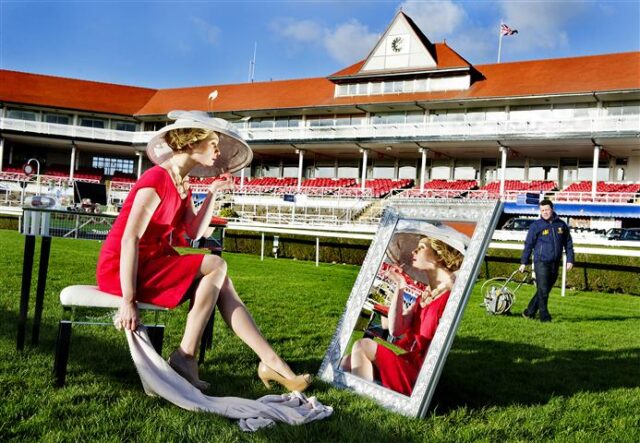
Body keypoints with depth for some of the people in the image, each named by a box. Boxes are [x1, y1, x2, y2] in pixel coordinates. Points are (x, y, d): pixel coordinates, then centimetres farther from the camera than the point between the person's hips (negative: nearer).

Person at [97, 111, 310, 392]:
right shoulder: (158, 179, -17)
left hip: (152, 264, 9)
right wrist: (128, 301, -25)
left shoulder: (182, 186, 11)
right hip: (122, 270, -9)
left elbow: (194, 233, 8)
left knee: (221, 284, -3)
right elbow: (130, 239, -23)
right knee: (215, 266, -17)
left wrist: (213, 193, 4)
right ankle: (185, 357, -11)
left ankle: (271, 362, -7)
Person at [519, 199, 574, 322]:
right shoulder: (536, 226, -2)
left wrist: (570, 260, 6)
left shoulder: (561, 225, 9)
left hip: (555, 264, 4)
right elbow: (528, 245, 1)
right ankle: (544, 316, -1)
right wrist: (524, 263, 0)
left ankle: (529, 312, 22)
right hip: (541, 262, -4)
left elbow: (568, 244, 14)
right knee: (543, 290, -8)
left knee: (546, 290, 10)